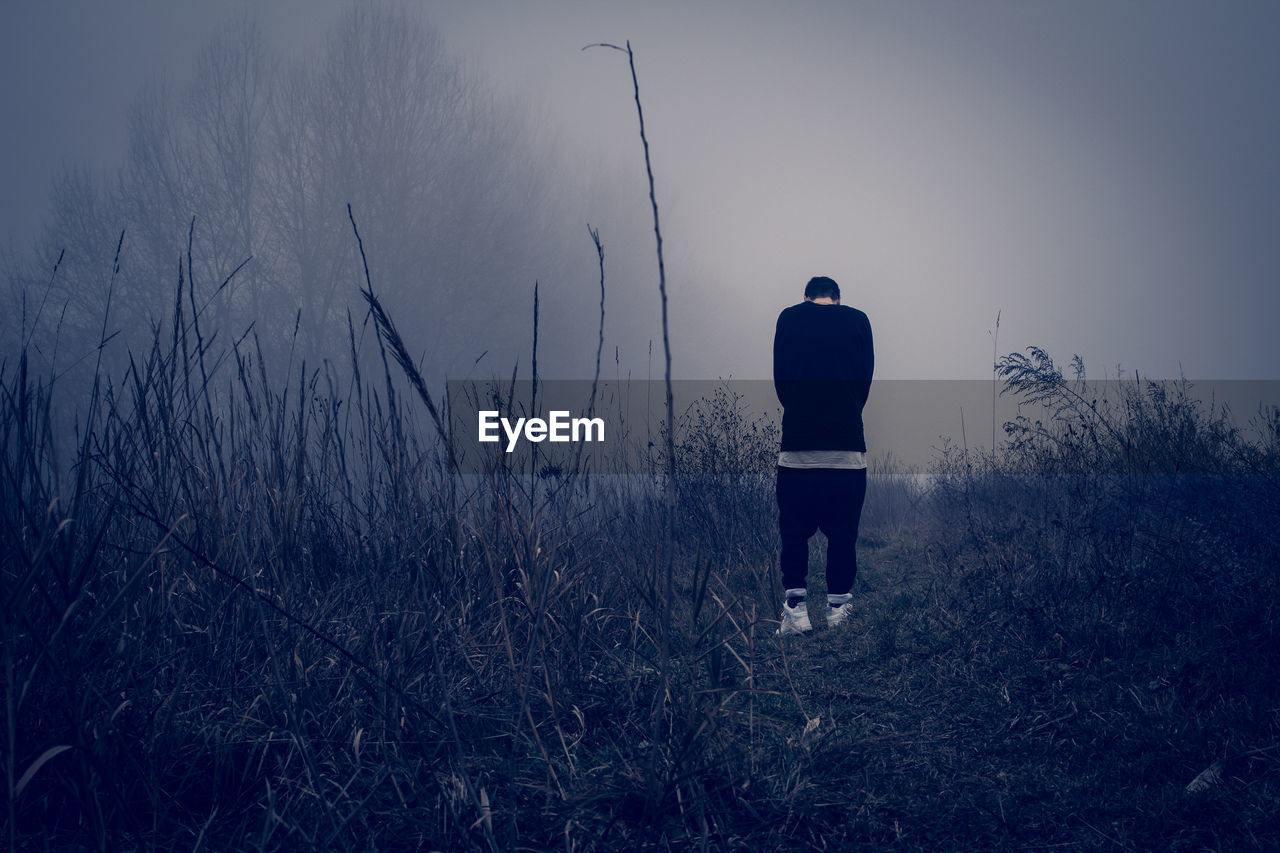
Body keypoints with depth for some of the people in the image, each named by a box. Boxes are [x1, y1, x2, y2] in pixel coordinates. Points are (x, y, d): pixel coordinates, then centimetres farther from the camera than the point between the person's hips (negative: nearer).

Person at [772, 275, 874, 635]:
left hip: (798, 441, 0)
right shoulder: (858, 320, 7)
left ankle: (795, 608, -3)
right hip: (848, 441, 0)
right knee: (843, 531, 7)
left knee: (794, 528, 5)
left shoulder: (789, 318, 6)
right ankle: (838, 606, 10)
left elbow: (780, 376, 7)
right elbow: (867, 376, 8)